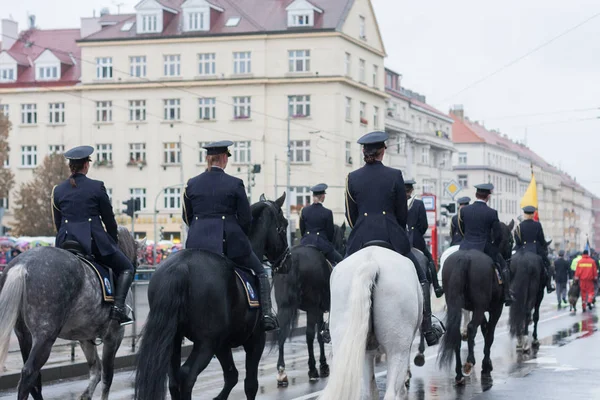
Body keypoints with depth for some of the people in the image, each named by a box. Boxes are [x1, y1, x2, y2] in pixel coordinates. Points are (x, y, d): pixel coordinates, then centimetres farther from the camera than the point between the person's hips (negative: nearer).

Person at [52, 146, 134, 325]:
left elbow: (57, 223, 14)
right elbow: (109, 219, 3)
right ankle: (118, 307, -8)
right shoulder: (97, 187, -3)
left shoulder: (58, 190, 8)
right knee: (126, 268, 12)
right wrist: (115, 241, 18)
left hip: (66, 242, 4)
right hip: (94, 240, -3)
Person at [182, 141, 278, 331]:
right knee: (260, 272, 15)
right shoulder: (235, 184, -5)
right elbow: (246, 219, -2)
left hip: (198, 242, 2)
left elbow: (187, 217, 12)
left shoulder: (191, 184, 4)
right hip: (229, 241, -2)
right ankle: (266, 315, 3)